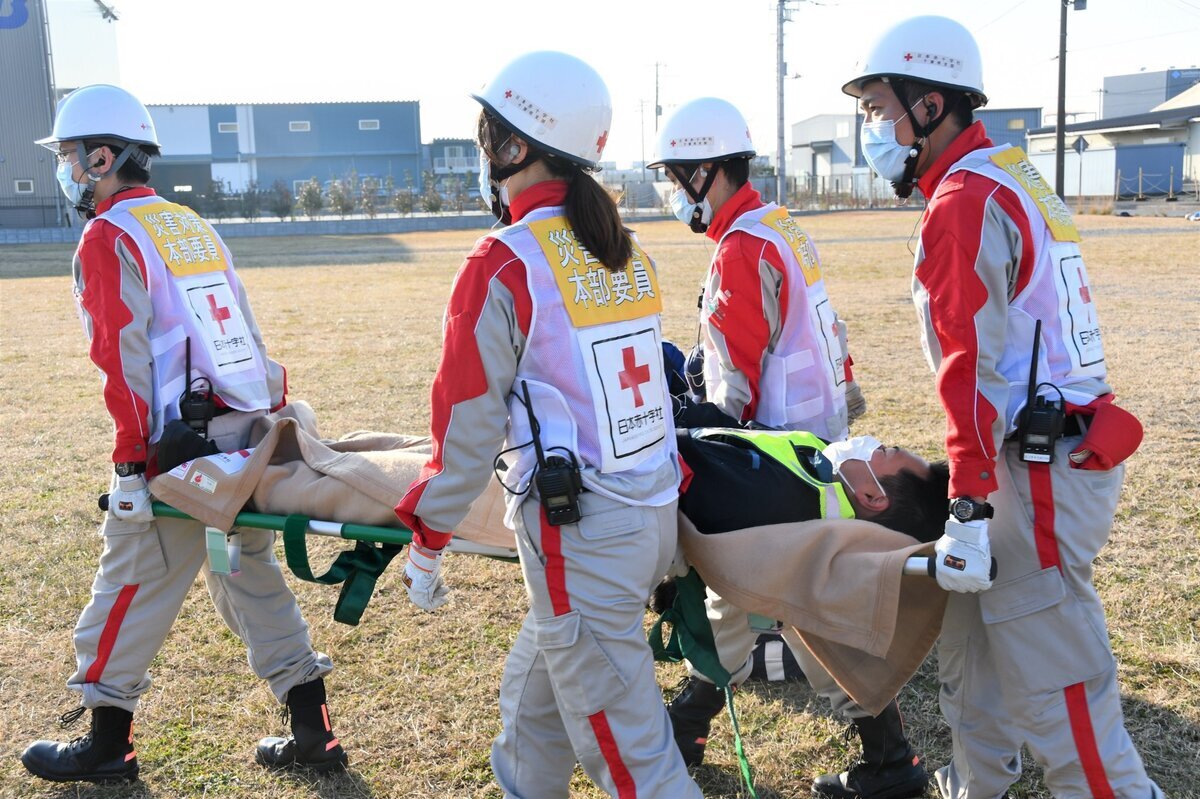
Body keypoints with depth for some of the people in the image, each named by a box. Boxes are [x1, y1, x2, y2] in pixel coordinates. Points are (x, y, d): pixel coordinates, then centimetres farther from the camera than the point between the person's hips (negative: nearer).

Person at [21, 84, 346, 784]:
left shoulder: (109, 237, -6)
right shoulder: (192, 224, 18)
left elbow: (126, 358, -15)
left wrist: (132, 462, -15)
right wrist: (276, 410, 16)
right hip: (251, 434, 8)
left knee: (134, 587, 6)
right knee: (252, 581, 14)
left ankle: (107, 745, 21)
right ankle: (313, 736, 18)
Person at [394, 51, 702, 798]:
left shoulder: (504, 265, -15)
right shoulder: (626, 252, 6)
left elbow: (469, 429, -12)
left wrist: (425, 544, 0)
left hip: (579, 533, -8)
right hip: (655, 509, 8)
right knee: (537, 686, 27)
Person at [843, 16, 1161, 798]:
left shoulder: (964, 202, -15)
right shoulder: (1015, 179, 15)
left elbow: (972, 370, -21)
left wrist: (970, 511, -22)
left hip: (1037, 471, -10)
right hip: (1061, 446, 10)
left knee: (1053, 684, -3)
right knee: (971, 639, 21)